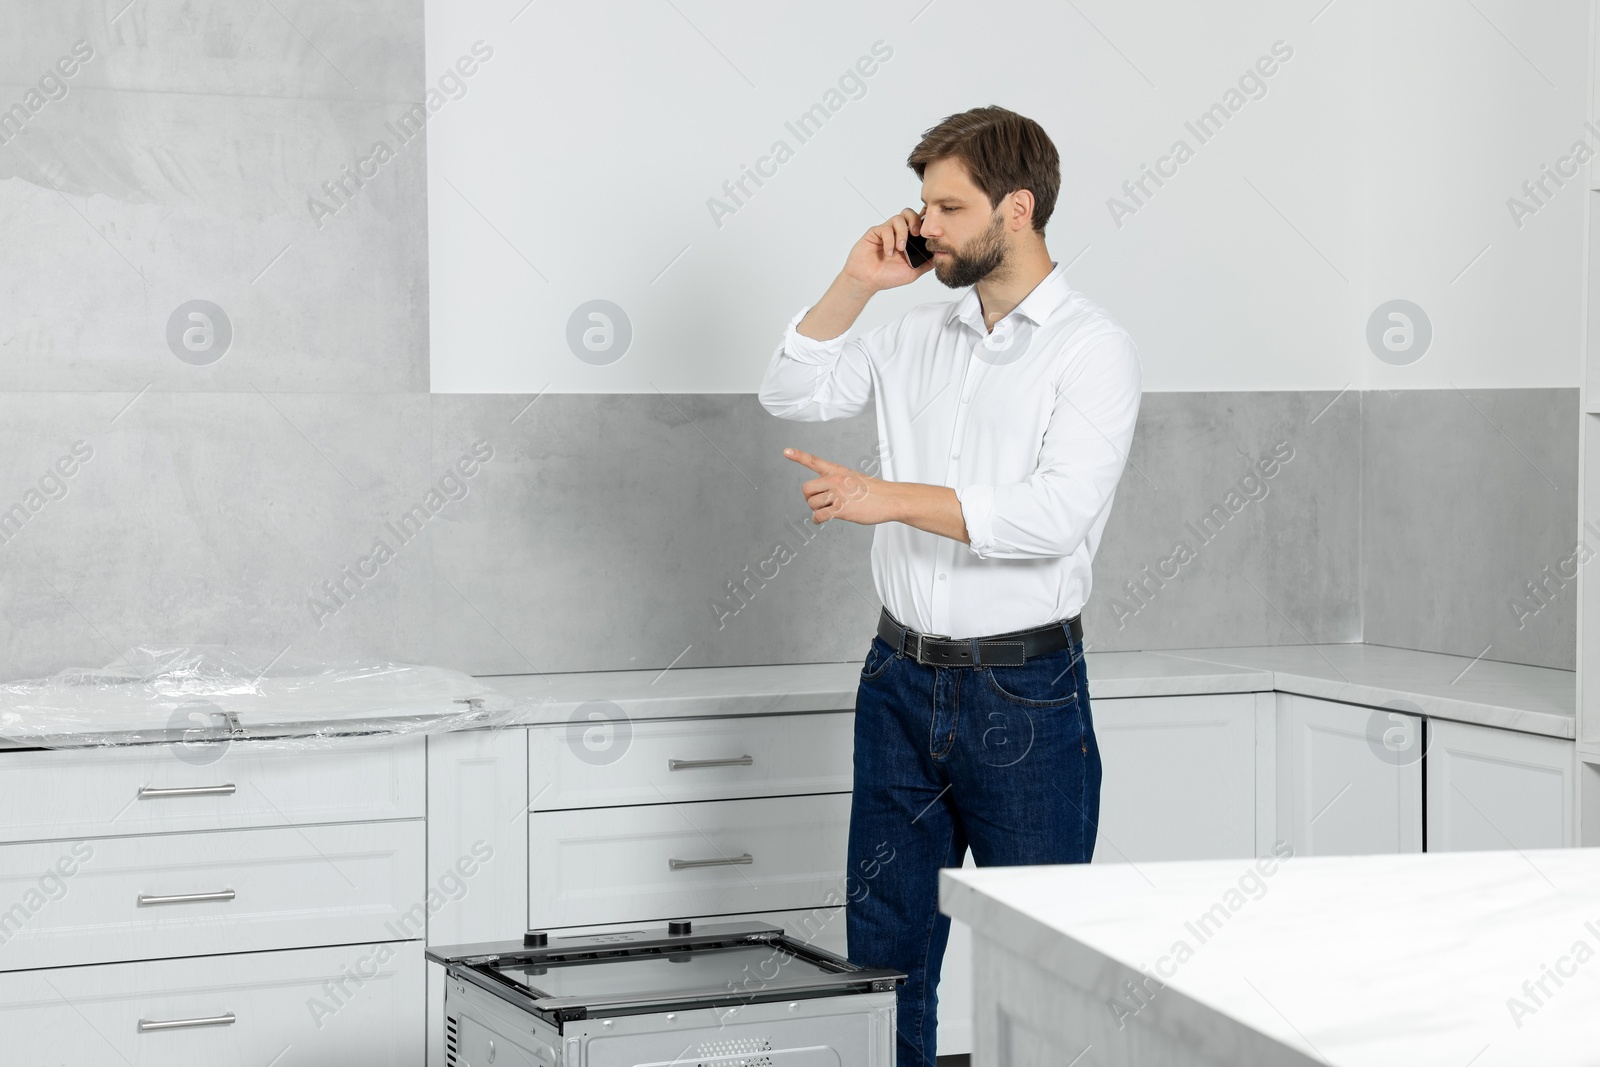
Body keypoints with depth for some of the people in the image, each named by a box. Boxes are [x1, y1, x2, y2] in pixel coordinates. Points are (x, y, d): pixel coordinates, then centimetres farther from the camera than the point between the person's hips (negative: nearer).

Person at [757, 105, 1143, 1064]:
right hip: (902, 677, 6)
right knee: (883, 945, 11)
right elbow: (792, 394, 12)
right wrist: (856, 284, 2)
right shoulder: (917, 336, 10)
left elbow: (1057, 514, -21)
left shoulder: (1094, 350, -9)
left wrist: (890, 499, -23)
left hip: (1024, 689, -6)